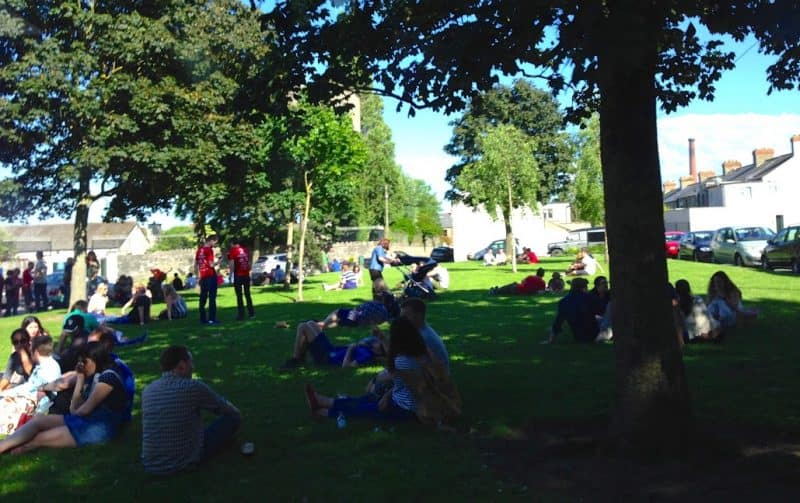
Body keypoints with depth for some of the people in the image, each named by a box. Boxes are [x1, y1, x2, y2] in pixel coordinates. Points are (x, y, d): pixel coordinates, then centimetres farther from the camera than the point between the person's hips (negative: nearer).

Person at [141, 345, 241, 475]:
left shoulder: (147, 390, 0)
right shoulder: (194, 387, -16)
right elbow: (230, 410, 1)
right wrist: (236, 412, 26)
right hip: (185, 462, -6)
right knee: (233, 418, 10)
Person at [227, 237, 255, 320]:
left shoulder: (232, 251, -6)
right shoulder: (245, 250, 10)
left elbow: (232, 264, -13)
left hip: (238, 275, -5)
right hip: (246, 275, 5)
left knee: (239, 296, 0)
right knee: (247, 295, 13)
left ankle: (241, 315, -1)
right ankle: (251, 313, 14)